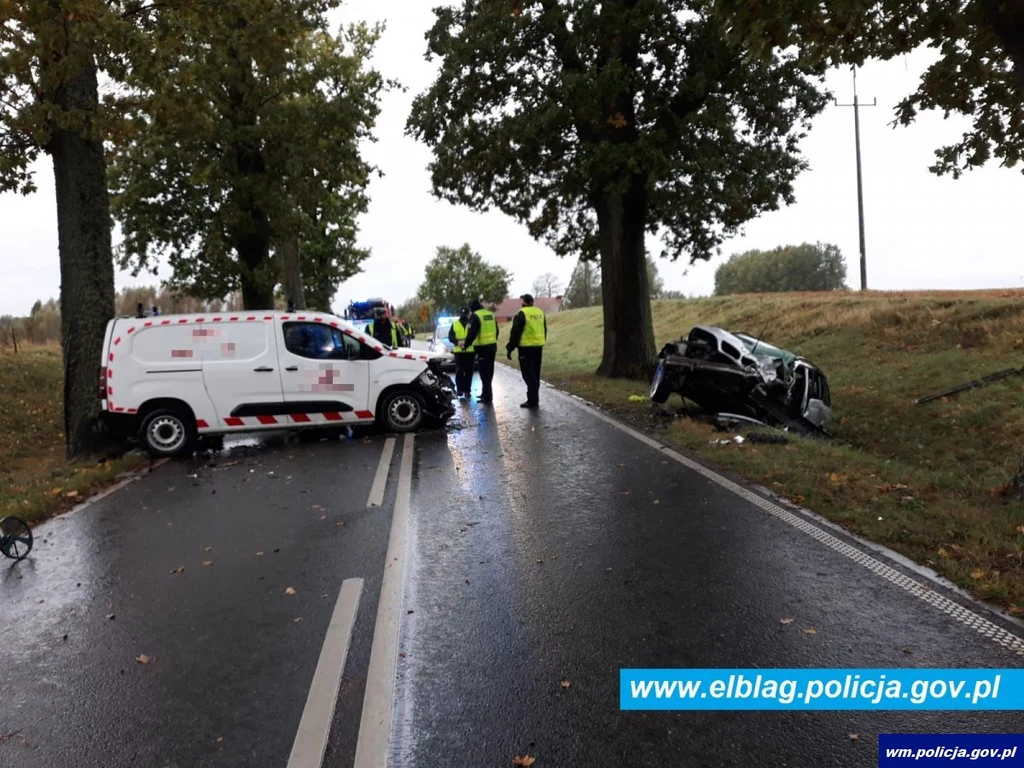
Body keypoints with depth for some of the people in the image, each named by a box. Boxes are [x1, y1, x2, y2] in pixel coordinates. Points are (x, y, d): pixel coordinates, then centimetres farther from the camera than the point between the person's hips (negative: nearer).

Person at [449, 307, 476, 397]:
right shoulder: (455, 324, 10)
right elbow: (450, 336, 5)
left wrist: (467, 342, -17)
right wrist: (457, 342, -16)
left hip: (470, 351, 0)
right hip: (459, 351, 0)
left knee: (469, 372, 3)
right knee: (459, 371, -4)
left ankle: (467, 390, 10)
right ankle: (459, 389, 3)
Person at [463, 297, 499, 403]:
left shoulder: (475, 316, -10)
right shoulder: (491, 314, 14)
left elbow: (472, 333, -17)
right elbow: (496, 331, 20)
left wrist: (467, 344, -7)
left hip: (483, 347, -8)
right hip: (492, 346, 8)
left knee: (484, 372, -4)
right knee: (489, 371, 15)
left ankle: (487, 396, -4)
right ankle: (486, 393, 25)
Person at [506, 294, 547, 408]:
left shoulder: (521, 314, -11)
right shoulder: (540, 312, 11)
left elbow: (515, 333, -12)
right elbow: (544, 331, 19)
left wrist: (510, 348, -6)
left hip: (526, 348, -7)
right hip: (538, 347, 7)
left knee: (528, 374, -4)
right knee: (535, 374, 14)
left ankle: (532, 400, -6)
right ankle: (535, 398, 19)